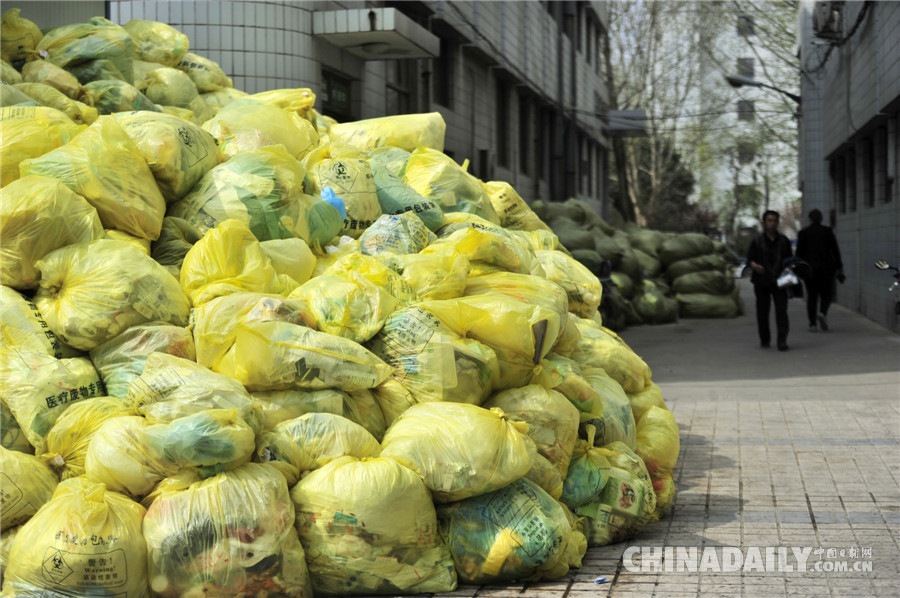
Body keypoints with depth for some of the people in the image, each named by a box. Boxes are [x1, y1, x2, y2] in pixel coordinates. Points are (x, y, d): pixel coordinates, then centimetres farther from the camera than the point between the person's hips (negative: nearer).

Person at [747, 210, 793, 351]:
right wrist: (754, 265, -20)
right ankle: (764, 339, 23)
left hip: (779, 281, 0)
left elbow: (789, 258, 17)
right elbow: (749, 259, 2)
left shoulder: (783, 240, 9)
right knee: (762, 311, 6)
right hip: (762, 281, 0)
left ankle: (782, 341, -13)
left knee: (781, 310, -11)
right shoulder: (757, 241, 3)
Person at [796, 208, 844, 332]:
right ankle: (822, 313, -18)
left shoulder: (803, 233, 0)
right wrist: (839, 268, 2)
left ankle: (812, 323, -2)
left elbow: (799, 252, -3)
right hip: (826, 267, 0)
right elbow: (835, 250, -1)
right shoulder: (828, 231, 0)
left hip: (809, 268, 0)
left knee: (812, 295, 6)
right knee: (826, 294, 11)